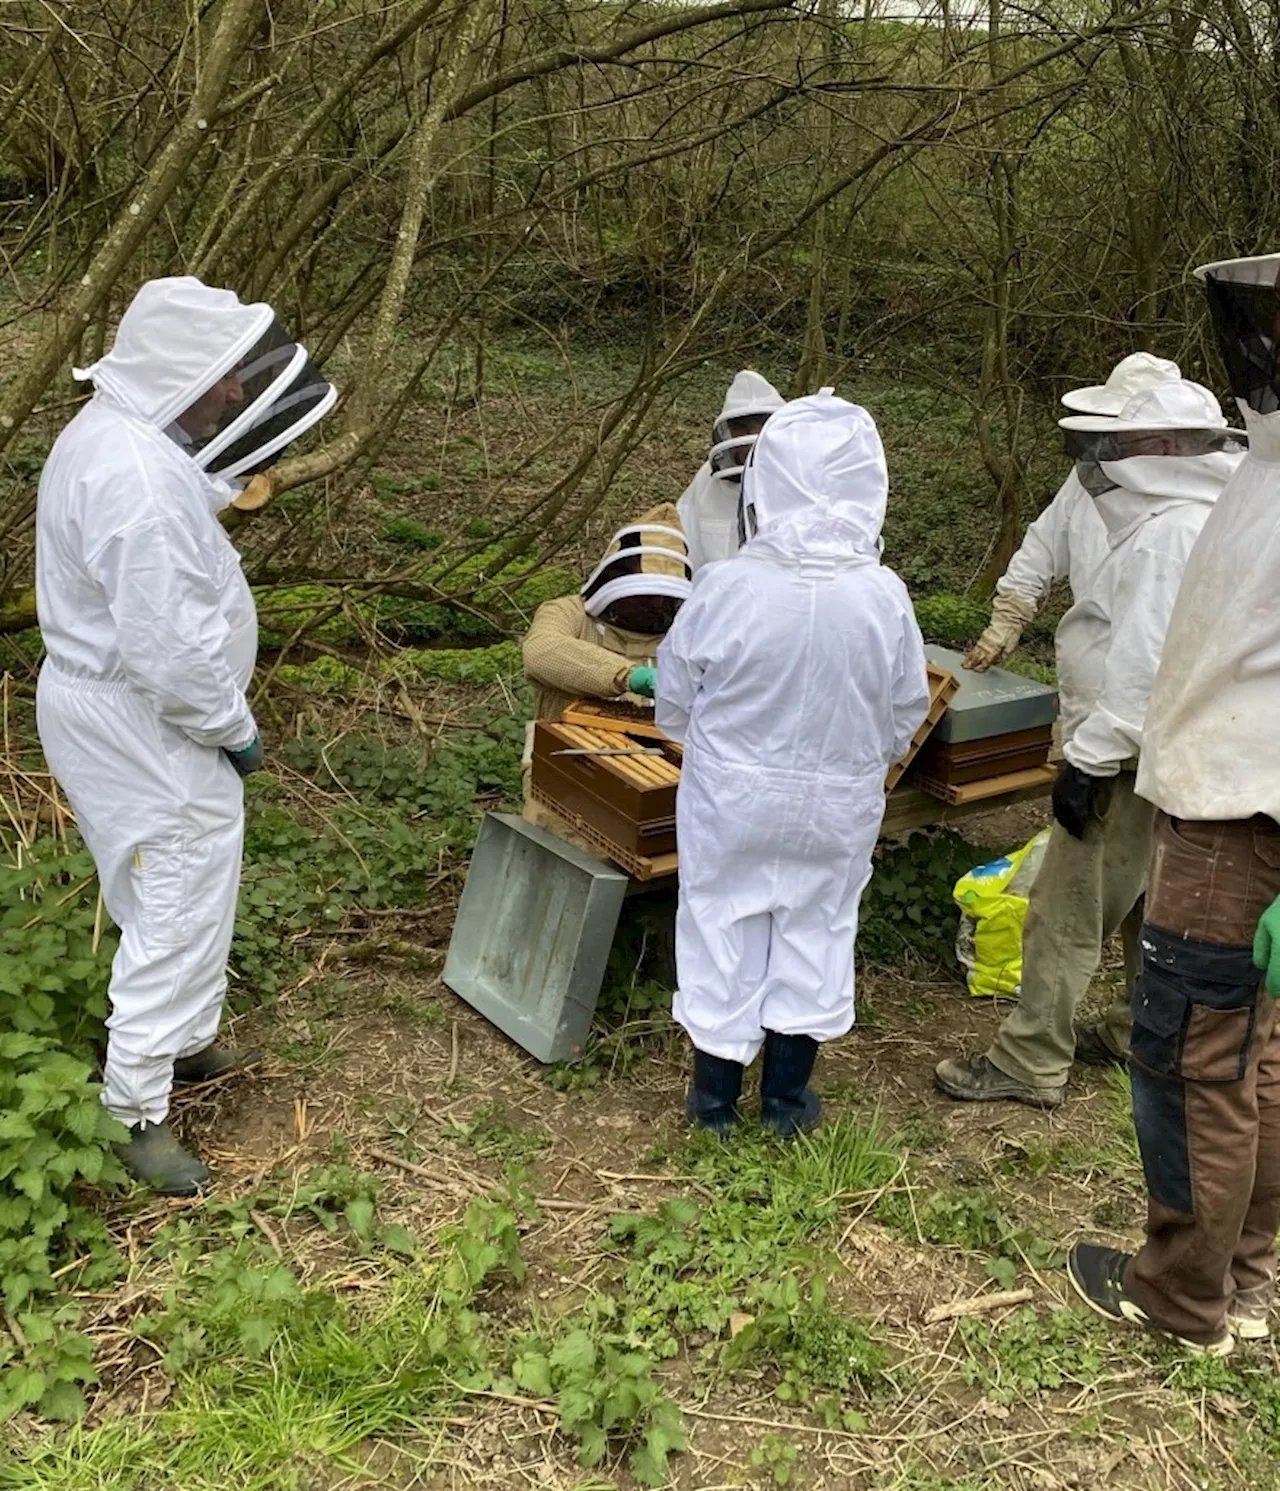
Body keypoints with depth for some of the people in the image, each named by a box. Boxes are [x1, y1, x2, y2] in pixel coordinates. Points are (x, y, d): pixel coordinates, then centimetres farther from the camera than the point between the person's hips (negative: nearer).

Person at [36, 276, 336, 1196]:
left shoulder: (119, 433, 5)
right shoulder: (139, 480, -29)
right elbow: (171, 649, -28)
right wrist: (237, 732, -15)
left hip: (116, 701, 11)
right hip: (139, 727, -11)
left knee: (187, 896, 24)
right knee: (178, 912, 1)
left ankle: (184, 1042, 42)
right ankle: (135, 1110, 14)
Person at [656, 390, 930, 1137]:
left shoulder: (725, 586, -21)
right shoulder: (884, 596, -17)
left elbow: (675, 700, -8)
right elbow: (907, 713, -3)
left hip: (731, 797, -1)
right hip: (837, 805, 1)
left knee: (724, 928, 15)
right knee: (815, 932, 18)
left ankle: (716, 1095, 29)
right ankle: (786, 1097, 30)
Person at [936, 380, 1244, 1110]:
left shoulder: (1170, 533, -23)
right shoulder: (1211, 519, 10)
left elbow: (1143, 667, -27)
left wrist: (1088, 760, -22)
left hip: (1133, 759, -10)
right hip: (1165, 753, 10)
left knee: (1066, 911, -1)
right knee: (1149, 899, 22)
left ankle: (1030, 1064, 9)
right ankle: (1142, 1030, 37)